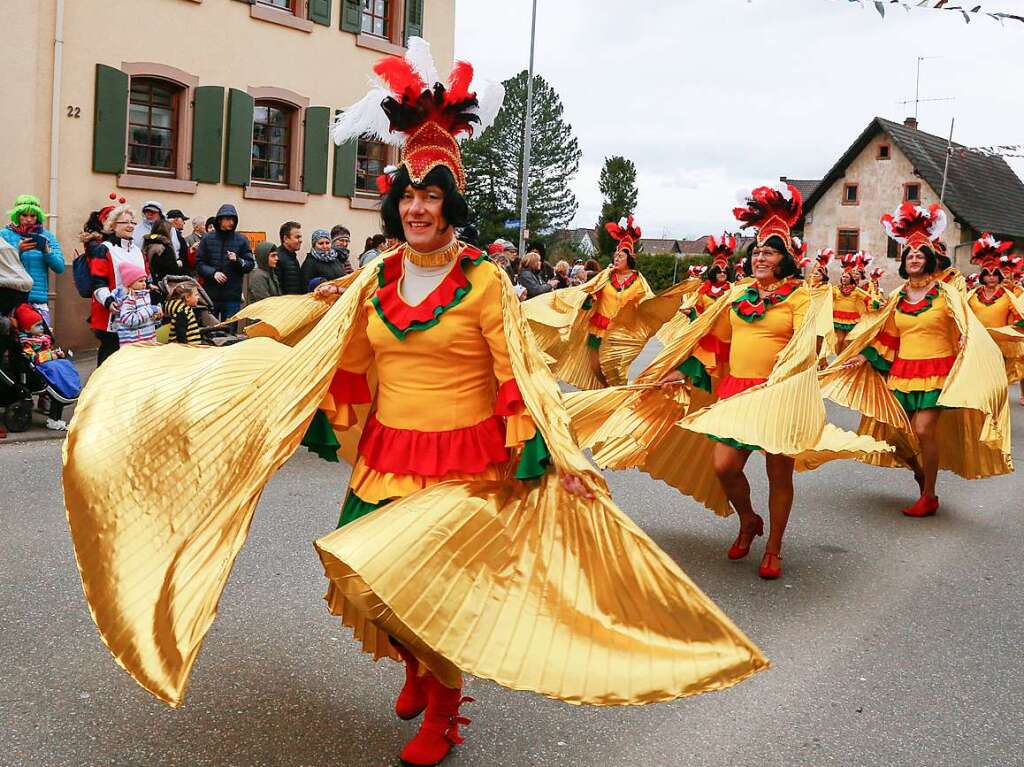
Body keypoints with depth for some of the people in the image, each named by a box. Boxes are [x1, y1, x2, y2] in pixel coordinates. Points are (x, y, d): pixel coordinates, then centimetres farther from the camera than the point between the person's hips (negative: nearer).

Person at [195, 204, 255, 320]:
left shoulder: (241, 240, 3)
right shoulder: (208, 238, 4)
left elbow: (251, 265, 4)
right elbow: (199, 263, 4)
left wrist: (237, 260, -15)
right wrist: (213, 272, -12)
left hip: (232, 295, 0)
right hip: (210, 293, 1)